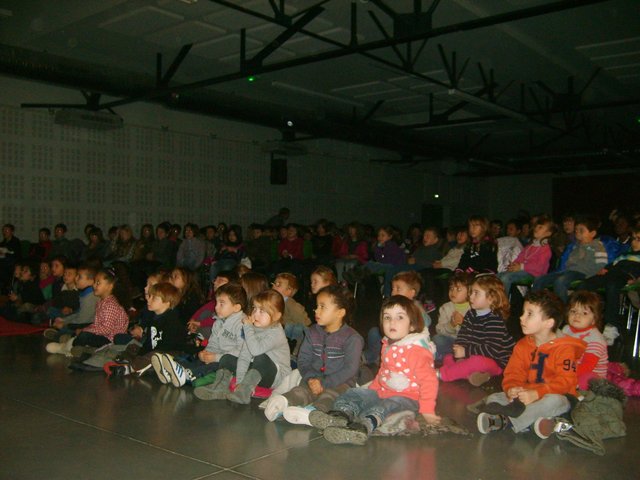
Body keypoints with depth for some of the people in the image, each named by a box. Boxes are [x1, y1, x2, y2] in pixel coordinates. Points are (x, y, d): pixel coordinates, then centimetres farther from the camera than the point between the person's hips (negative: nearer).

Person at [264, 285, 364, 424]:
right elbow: (303, 359, 8)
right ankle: (283, 401, -57)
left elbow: (350, 368, -14)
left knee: (329, 395, -37)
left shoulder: (352, 338, -7)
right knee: (301, 390, -27)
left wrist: (324, 383, -21)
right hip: (316, 379, 5)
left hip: (340, 382, -4)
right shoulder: (312, 332, 12)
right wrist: (310, 378, -13)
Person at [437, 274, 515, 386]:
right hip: (474, 357, 9)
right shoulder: (470, 315, 6)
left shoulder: (495, 320, -19)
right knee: (448, 358, -1)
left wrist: (466, 352, -24)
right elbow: (461, 338, 0)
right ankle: (472, 374, -26)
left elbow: (492, 350, -26)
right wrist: (459, 352, -21)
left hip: (495, 362, -9)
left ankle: (440, 374, -32)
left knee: (476, 361, -37)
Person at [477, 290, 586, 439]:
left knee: (554, 400, -40)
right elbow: (513, 373, 1)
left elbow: (564, 381, -21)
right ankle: (533, 418, -38)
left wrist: (536, 394, -32)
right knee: (493, 398, -12)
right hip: (526, 395, 6)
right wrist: (511, 389, -23)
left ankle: (504, 421, -42)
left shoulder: (564, 348, -12)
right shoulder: (522, 345, 7)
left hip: (554, 395, -5)